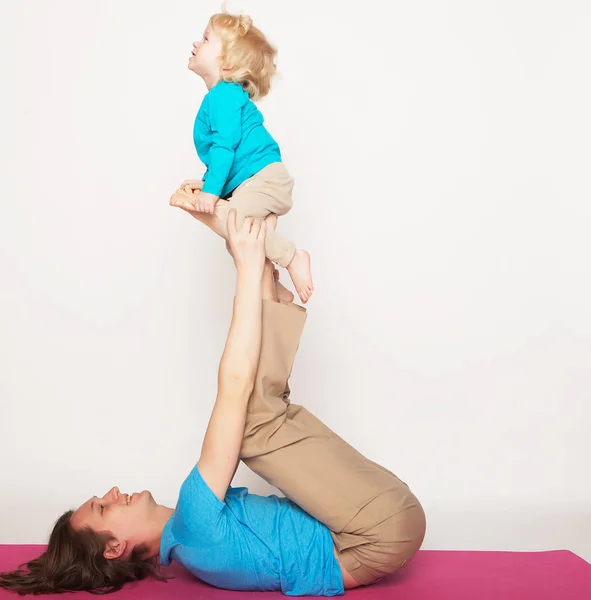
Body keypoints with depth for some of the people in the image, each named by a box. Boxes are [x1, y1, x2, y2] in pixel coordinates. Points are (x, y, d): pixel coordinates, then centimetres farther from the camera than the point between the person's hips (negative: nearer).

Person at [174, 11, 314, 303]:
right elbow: (221, 149, 28)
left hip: (264, 177, -11)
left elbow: (225, 146, -20)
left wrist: (212, 190, -22)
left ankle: (291, 257, -18)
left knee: (229, 220, -28)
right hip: (249, 183, 11)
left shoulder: (224, 95, -11)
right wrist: (207, 182, 22)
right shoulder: (219, 97, 21)